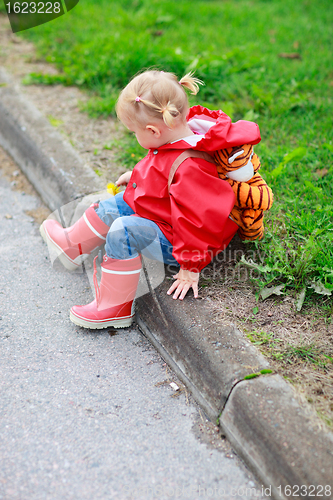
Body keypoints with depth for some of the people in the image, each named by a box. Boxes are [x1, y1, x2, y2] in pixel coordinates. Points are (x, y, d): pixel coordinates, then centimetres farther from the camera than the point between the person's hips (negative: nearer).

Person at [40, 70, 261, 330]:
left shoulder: (190, 168, -36)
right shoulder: (182, 133, -6)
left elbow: (197, 220, -33)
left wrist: (190, 268, -25)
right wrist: (137, 175, 28)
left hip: (172, 240, -11)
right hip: (159, 213, 11)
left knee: (122, 232, -26)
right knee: (111, 207, 16)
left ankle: (115, 308, -11)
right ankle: (72, 246, 41)